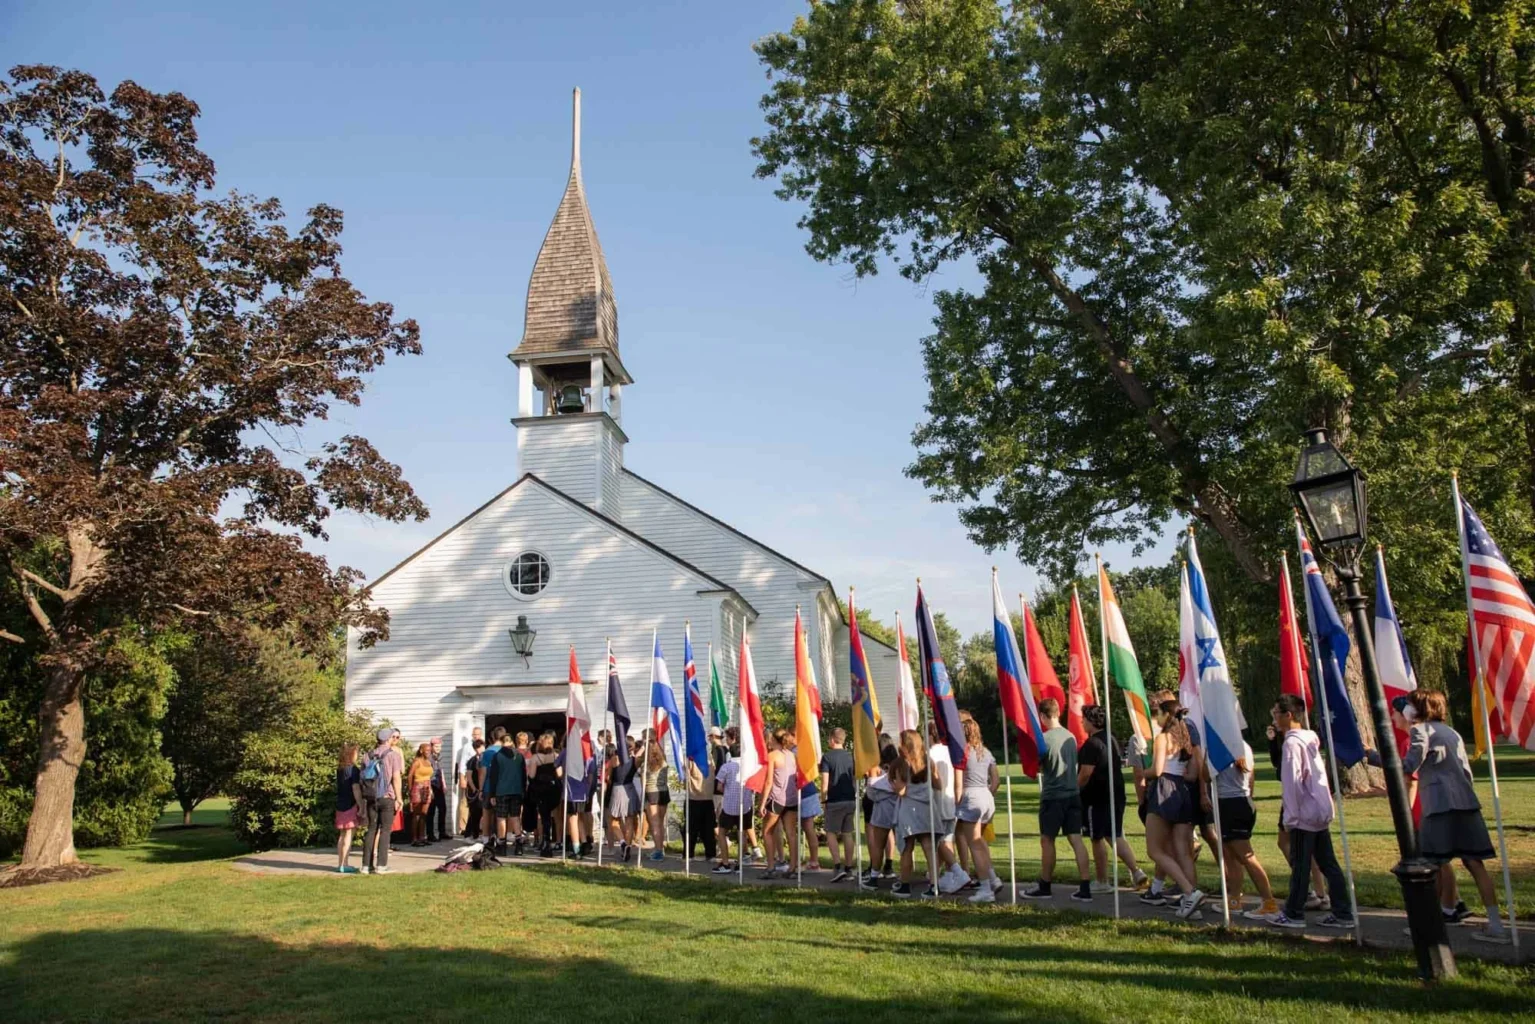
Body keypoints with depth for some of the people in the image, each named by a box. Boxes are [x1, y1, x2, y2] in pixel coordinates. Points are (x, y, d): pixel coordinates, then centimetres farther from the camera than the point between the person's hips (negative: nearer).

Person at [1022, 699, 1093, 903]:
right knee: (1076, 840, 4)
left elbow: (1034, 767, -9)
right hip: (1072, 794, 6)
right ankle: (1085, 888, 1)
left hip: (1053, 796, -6)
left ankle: (1044, 887, 18)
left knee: (1047, 841, 7)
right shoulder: (1070, 736, 5)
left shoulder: (1044, 739, -15)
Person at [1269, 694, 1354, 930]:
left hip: (1304, 814, -9)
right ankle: (1342, 913, 13)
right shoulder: (1311, 738, 12)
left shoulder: (1291, 742, -15)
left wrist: (1291, 814, -15)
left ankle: (1293, 914, 8)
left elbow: (1292, 781, -18)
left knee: (1300, 865, 0)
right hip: (1322, 811, 9)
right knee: (1328, 863, 11)